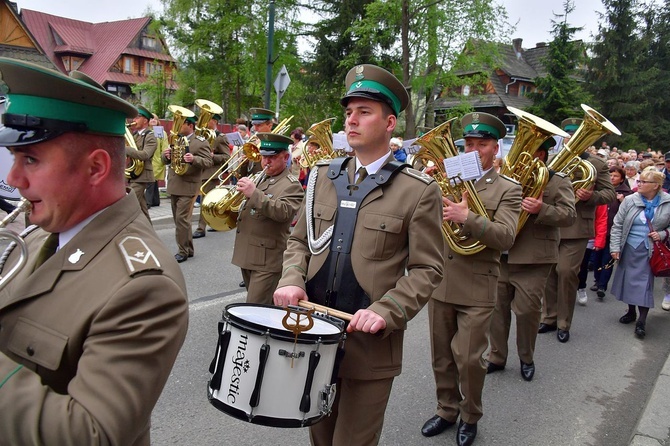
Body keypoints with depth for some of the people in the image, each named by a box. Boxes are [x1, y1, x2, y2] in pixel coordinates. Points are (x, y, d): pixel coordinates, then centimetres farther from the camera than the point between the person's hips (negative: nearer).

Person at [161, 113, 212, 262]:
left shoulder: (201, 142, -5)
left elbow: (208, 162, -14)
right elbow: (166, 161, 17)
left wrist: (193, 159, -33)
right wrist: (166, 155, -6)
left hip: (187, 187, -8)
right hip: (173, 186, 8)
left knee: (182, 219, -9)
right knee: (179, 220, 12)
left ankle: (183, 252, 1)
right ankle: (188, 249, 23)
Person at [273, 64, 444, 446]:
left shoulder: (418, 191, -9)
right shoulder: (324, 176, 6)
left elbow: (427, 269, -8)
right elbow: (299, 241, 11)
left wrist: (385, 312, -21)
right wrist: (292, 280, -8)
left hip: (369, 344, -4)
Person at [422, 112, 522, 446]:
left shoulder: (507, 190, -2)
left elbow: (505, 236, -16)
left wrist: (467, 218, -30)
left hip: (476, 288, -4)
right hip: (440, 281, 4)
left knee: (469, 359, 1)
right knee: (441, 356, 14)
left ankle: (470, 416, 26)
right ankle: (446, 410, 34)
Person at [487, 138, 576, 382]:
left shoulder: (558, 181, -1)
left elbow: (569, 215, -12)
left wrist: (542, 209, -29)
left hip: (533, 260, -5)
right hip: (500, 256, 5)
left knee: (527, 310, 1)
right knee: (497, 307, 10)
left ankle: (526, 358, 25)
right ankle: (497, 357, 25)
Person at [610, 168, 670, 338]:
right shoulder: (629, 200, -2)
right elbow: (617, 226, 0)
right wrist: (615, 247, -5)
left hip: (650, 251, -2)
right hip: (629, 248, 2)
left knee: (645, 283, -4)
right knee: (628, 279, 11)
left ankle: (642, 321, 4)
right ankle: (631, 311, 30)